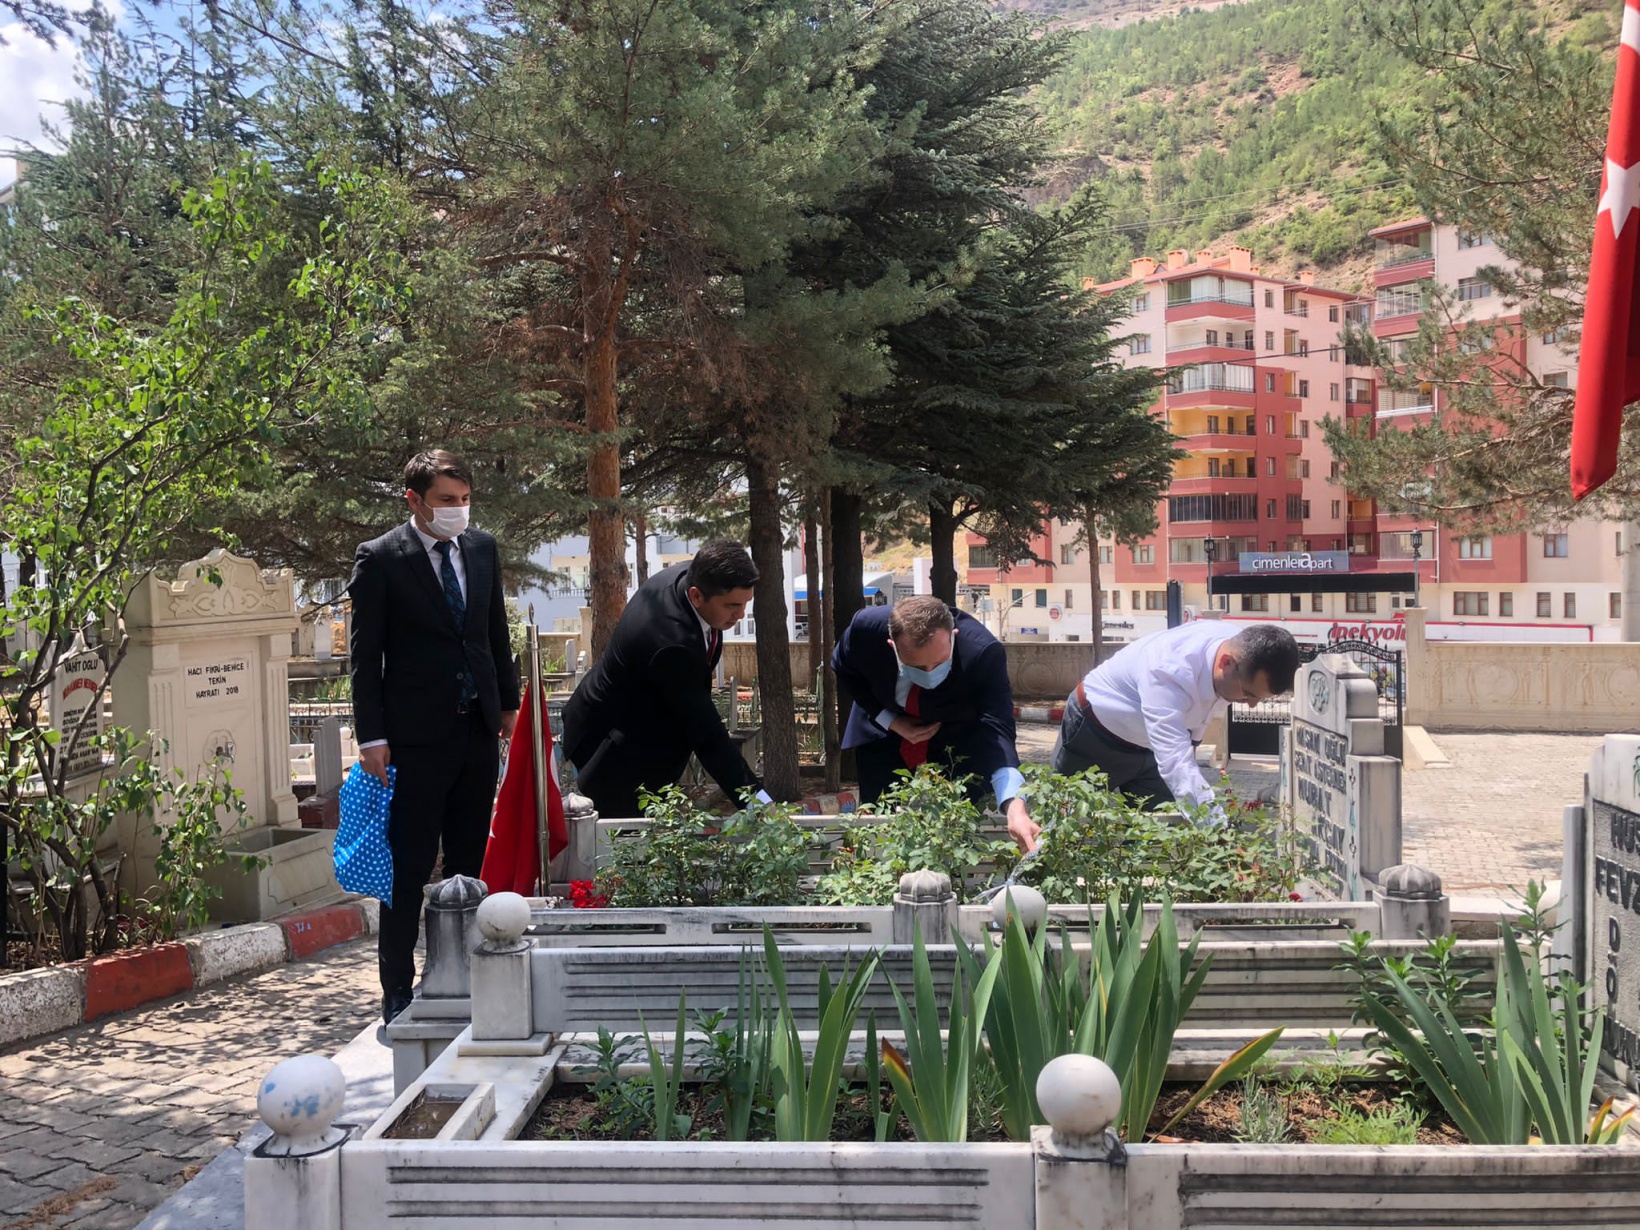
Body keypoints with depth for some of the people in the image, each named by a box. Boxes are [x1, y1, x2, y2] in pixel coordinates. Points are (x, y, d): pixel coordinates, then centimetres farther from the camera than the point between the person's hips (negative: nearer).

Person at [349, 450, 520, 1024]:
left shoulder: (482, 548, 9)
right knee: (409, 869, -1)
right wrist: (372, 736, -11)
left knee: (469, 864, 12)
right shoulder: (379, 559, -7)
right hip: (417, 735, -5)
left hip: (478, 729, 6)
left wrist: (508, 701, 17)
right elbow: (365, 654, -7)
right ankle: (397, 992, 9)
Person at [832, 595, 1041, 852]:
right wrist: (890, 721, -18)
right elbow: (844, 669, -7)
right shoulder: (866, 629, -31)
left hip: (956, 748, -1)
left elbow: (998, 729, -44)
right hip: (883, 738, 2)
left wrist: (1015, 805, -61)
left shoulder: (984, 652, -37)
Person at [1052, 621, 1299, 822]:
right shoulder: (1170, 673, -43)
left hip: (1148, 745, 6)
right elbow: (1176, 765, -52)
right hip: (1094, 735, -6)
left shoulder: (1240, 645, -20)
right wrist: (1221, 833, -60)